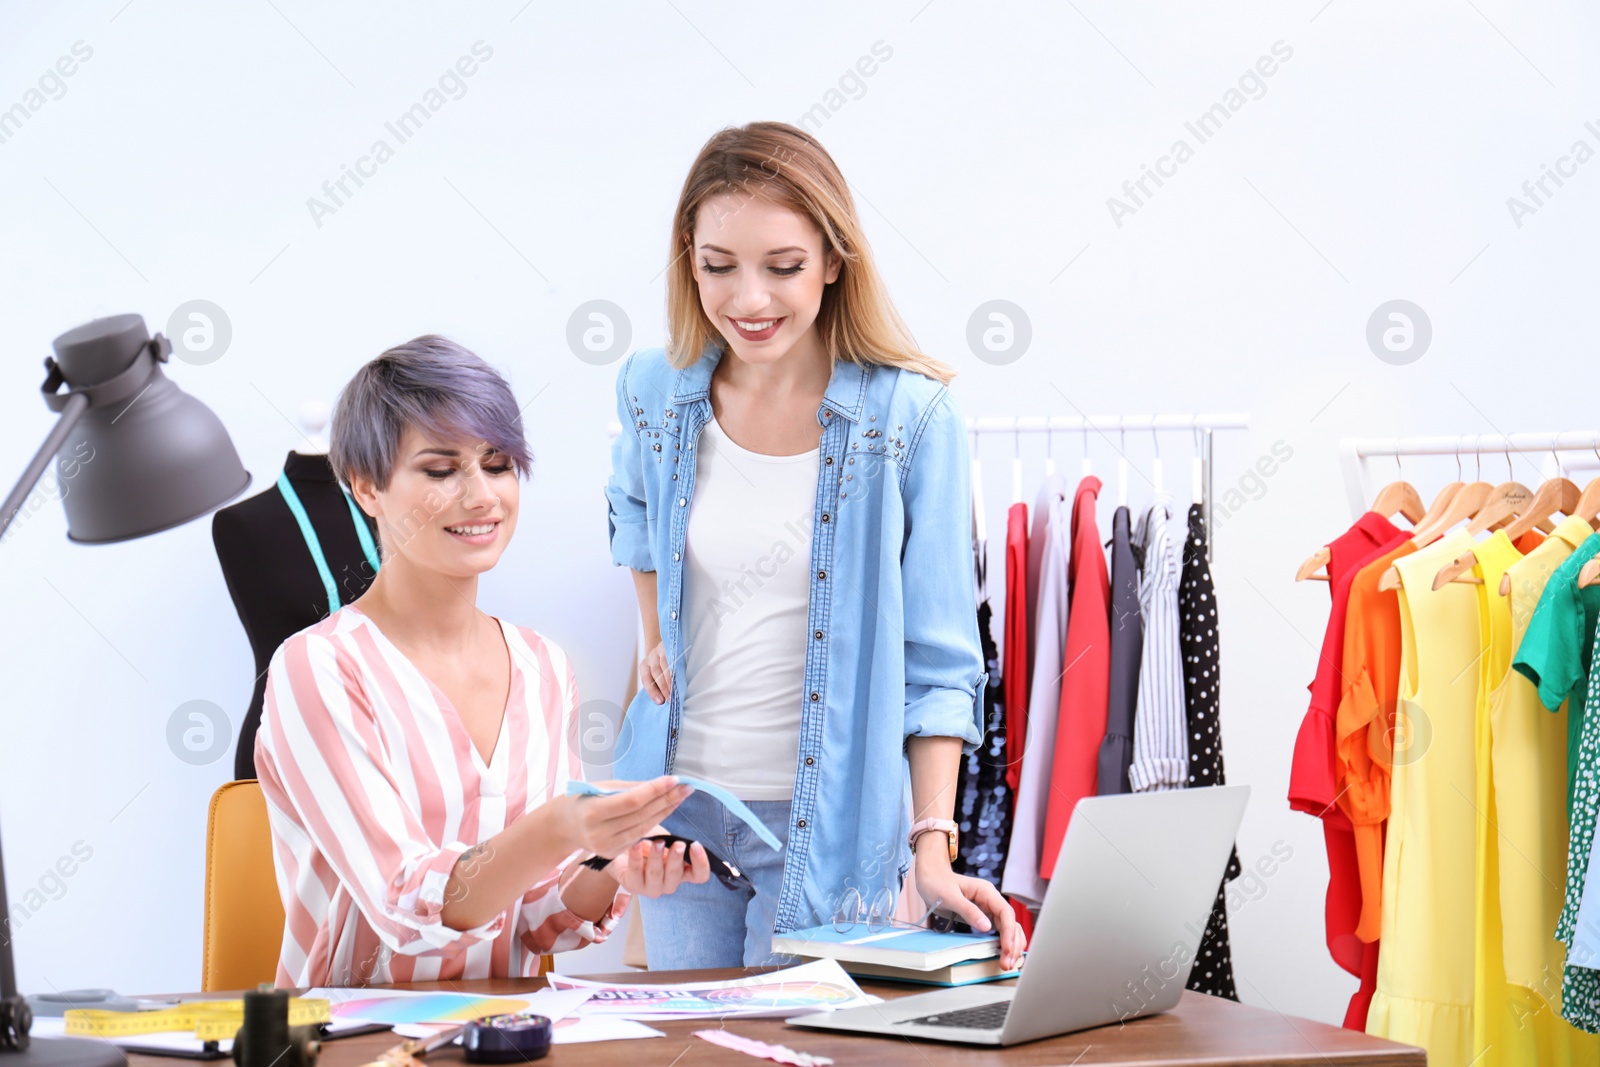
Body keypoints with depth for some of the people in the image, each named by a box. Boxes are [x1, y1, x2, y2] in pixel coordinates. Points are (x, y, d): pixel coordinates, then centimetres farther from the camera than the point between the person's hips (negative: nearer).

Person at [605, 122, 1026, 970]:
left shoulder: (910, 415, -12)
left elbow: (935, 657, -10)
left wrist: (934, 847, -16)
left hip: (827, 824, -3)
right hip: (681, 806, 4)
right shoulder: (654, 391, -1)